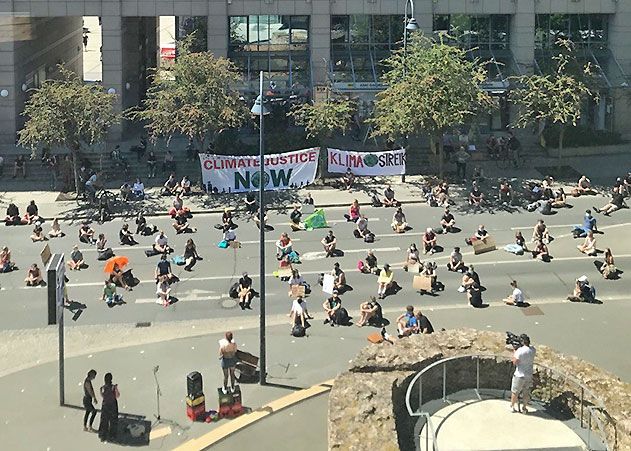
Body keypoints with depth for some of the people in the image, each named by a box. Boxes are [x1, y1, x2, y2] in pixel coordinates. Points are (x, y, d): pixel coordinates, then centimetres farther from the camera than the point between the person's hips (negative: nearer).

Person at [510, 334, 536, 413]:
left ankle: (512, 406, 28)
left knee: (515, 392, 14)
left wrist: (514, 353, -5)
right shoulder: (533, 350, -5)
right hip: (529, 376, 5)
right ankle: (524, 408, 26)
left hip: (519, 376, -5)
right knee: (526, 393, 18)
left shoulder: (520, 350, -24)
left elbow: (515, 362, -17)